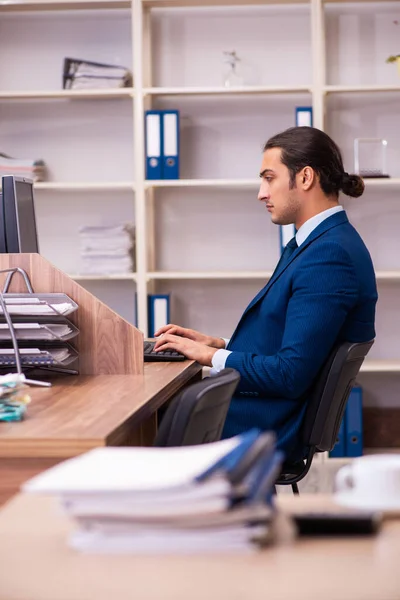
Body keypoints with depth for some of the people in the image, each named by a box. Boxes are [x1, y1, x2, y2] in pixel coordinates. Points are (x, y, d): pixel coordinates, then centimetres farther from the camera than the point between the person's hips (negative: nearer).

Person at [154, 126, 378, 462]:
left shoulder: (330, 255, -21)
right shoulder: (316, 243, 12)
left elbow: (291, 376, -24)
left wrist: (213, 356, -12)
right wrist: (218, 345, 7)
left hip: (266, 430, -9)